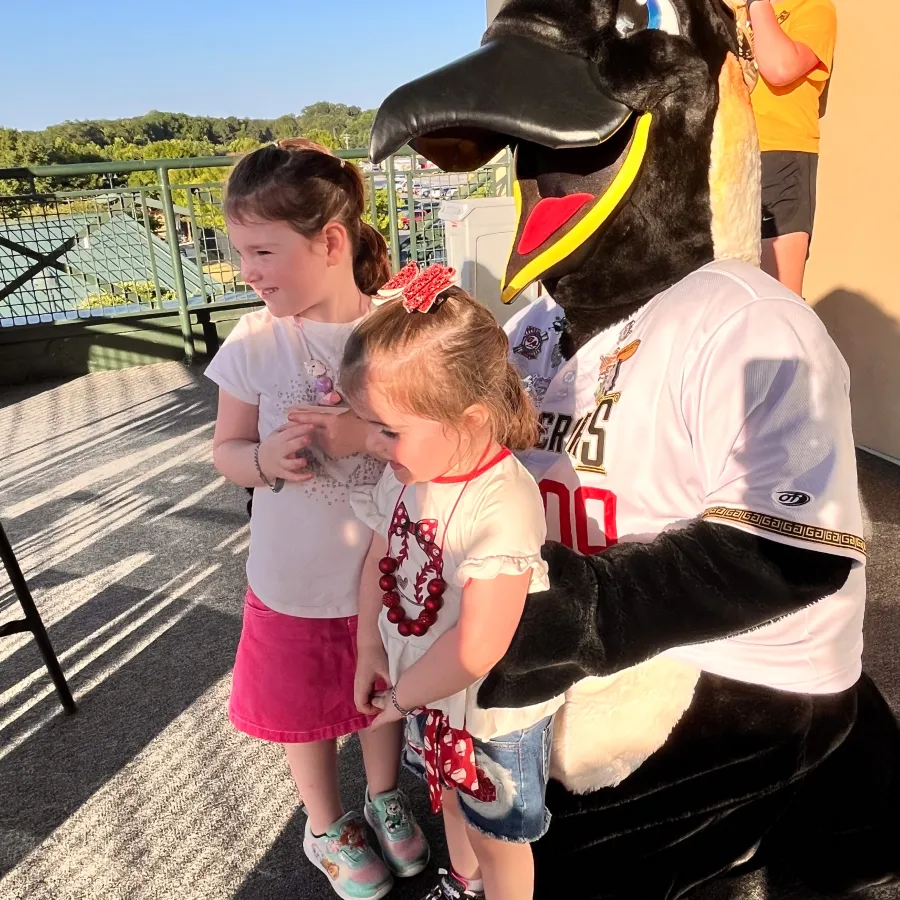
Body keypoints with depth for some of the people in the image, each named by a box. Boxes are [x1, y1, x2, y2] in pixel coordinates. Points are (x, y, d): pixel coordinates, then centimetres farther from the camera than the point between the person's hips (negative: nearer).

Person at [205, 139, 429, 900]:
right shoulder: (253, 342, -14)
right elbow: (226, 449, -2)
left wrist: (371, 435, -28)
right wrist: (265, 459, -24)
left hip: (386, 568, 0)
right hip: (295, 578, 1)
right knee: (305, 708, 21)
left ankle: (385, 797, 56)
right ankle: (327, 826, 52)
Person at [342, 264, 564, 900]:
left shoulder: (501, 506, -36)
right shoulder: (408, 472, -11)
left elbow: (474, 651, -34)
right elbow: (381, 559, 3)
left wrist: (403, 696, -18)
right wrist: (370, 651, -3)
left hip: (495, 711, -8)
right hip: (428, 693, 8)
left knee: (496, 834, 20)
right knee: (451, 798, 33)